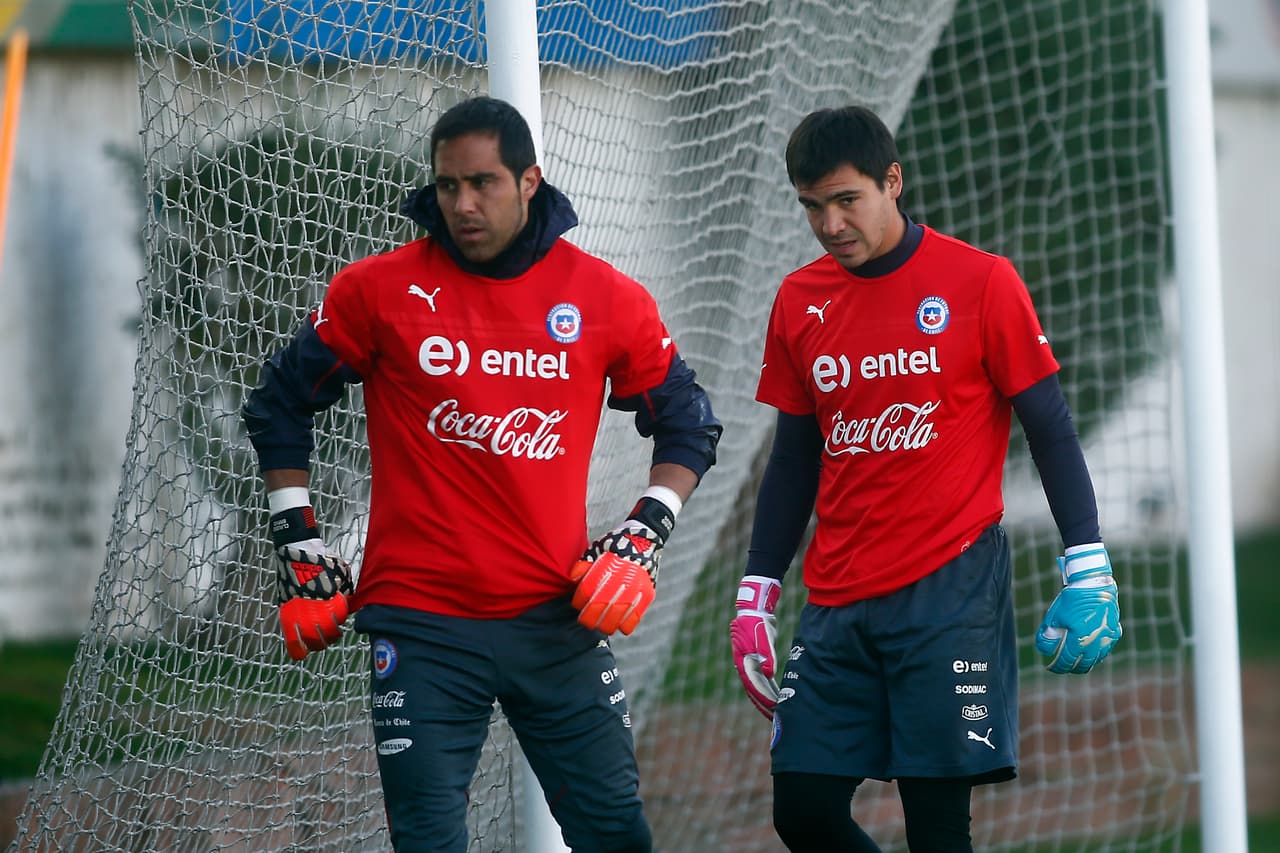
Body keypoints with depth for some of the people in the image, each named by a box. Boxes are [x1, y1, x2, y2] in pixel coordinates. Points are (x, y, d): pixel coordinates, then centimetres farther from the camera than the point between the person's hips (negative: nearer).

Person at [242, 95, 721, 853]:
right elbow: (281, 405, 9)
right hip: (422, 622, -1)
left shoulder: (607, 298, 1)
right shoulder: (379, 290, -2)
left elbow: (687, 426, 13)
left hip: (557, 618, 2)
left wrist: (646, 535, 0)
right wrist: (300, 548, 6)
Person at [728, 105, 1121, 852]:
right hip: (838, 607, 5)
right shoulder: (799, 302, 9)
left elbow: (1050, 427, -2)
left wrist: (1088, 569, -8)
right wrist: (756, 594, 13)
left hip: (951, 594, -5)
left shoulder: (981, 282, -4)